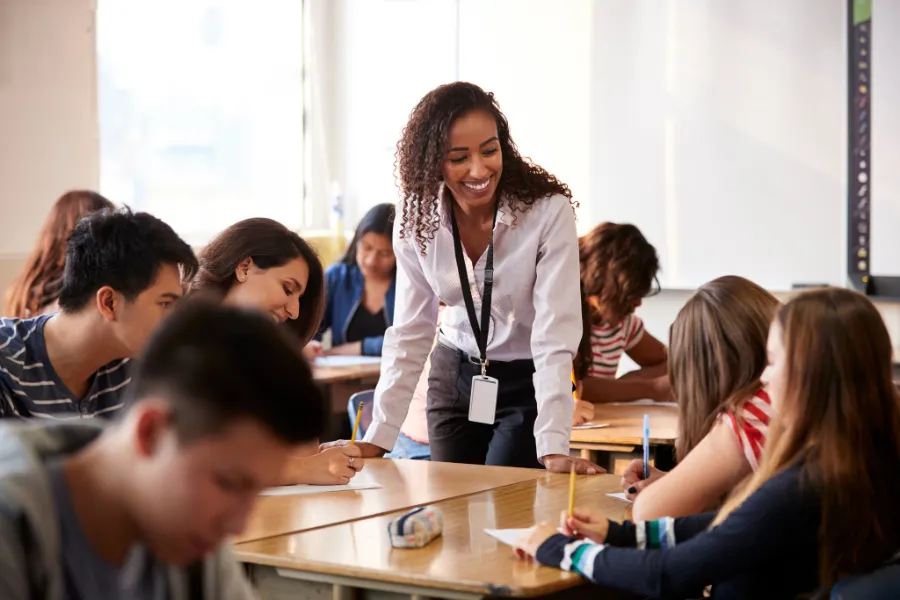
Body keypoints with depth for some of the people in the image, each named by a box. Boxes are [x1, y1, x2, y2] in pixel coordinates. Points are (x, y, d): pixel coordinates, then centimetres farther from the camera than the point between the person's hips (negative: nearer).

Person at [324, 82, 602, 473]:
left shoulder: (548, 211, -23)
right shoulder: (417, 220, -9)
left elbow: (554, 334, -26)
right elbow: (409, 334, -5)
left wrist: (554, 447, -35)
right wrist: (377, 440, -12)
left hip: (527, 384, -3)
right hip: (454, 378, 4)